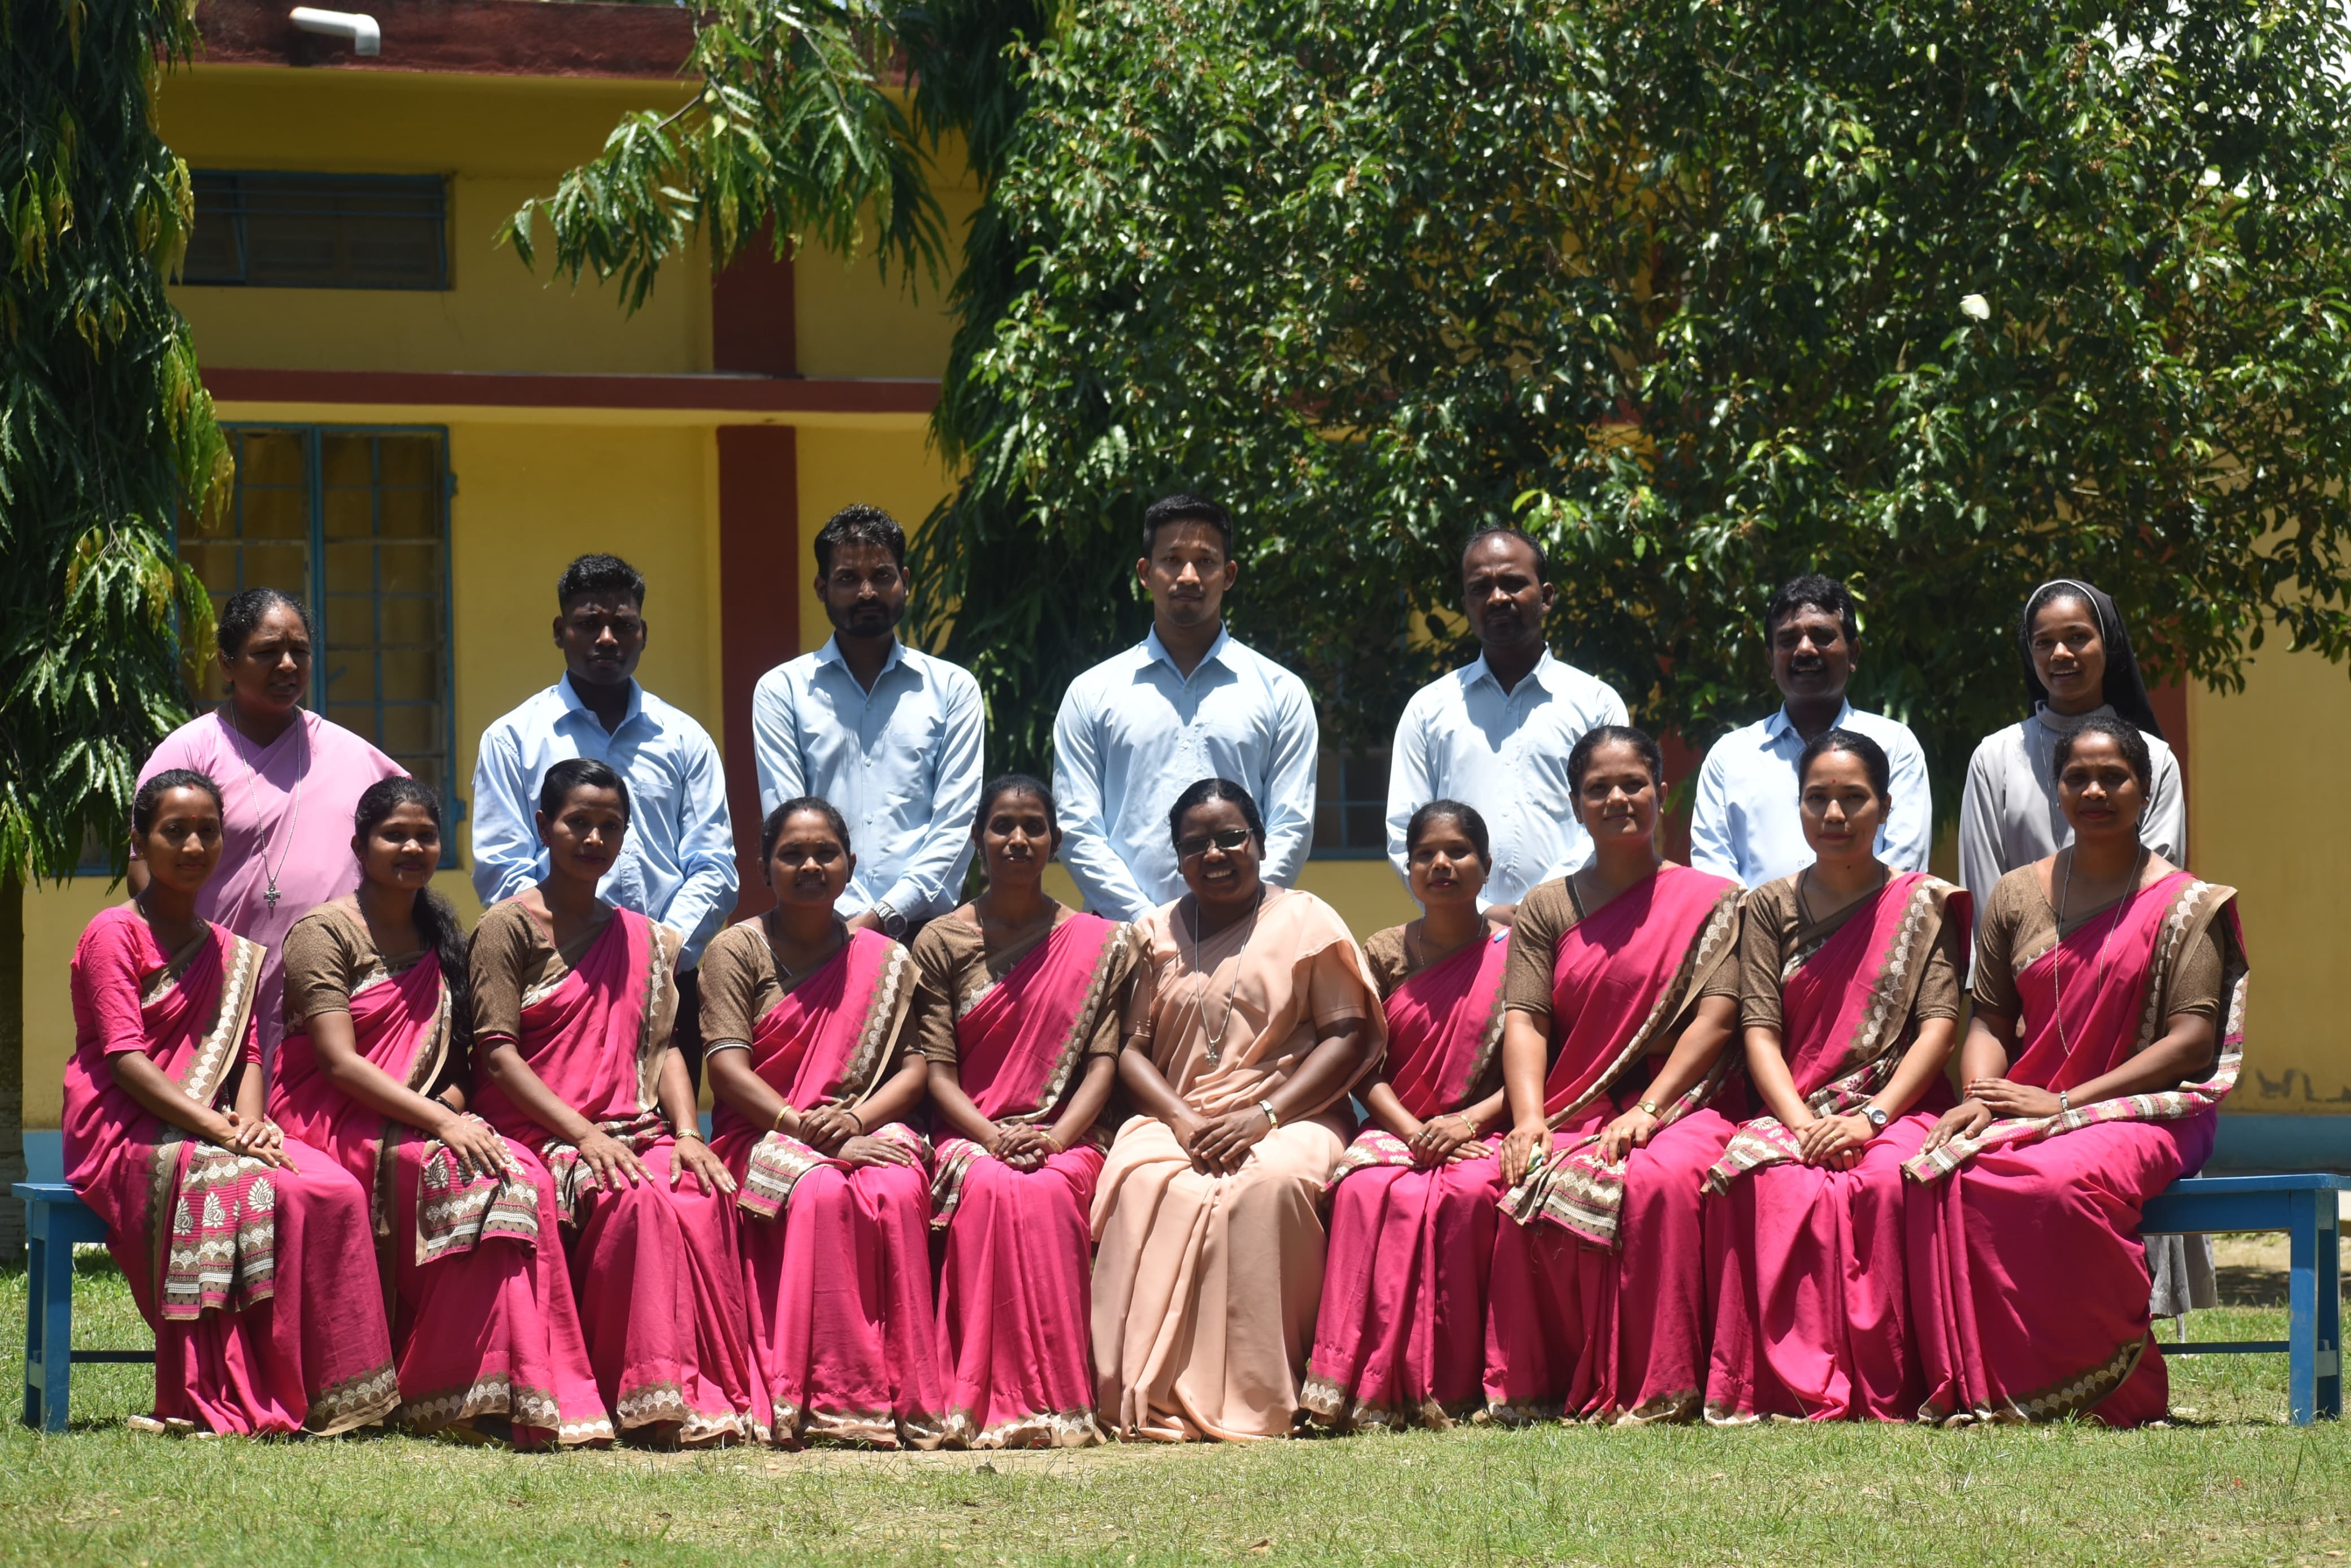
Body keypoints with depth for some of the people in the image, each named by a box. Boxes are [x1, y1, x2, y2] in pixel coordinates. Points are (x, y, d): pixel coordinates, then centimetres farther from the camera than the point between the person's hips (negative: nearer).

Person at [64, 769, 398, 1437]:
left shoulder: (230, 951, 21)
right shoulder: (114, 934, -2)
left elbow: (247, 1052, 13)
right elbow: (124, 1058, -12)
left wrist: (248, 1118, -10)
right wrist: (215, 1127, -21)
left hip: (211, 1128, 6)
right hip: (123, 1131, -6)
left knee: (333, 1191, -21)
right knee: (239, 1189, -35)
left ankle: (320, 1393, -20)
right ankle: (212, 1402, -31)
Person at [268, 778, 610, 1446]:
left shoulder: (443, 940, 19)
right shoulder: (324, 933, -2)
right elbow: (340, 1063, -14)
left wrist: (452, 1110, -7)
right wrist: (441, 1123, -23)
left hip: (424, 1126, 6)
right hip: (330, 1126, -6)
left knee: (522, 1174, -26)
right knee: (471, 1176, -32)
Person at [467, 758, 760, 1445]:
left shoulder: (645, 942, 21)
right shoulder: (509, 927, 3)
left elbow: (663, 1046, 13)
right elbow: (496, 1052, -6)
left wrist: (687, 1133, -7)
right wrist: (581, 1133, -17)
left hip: (634, 1132, 4)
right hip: (536, 1132, -4)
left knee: (701, 1197, -29)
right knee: (637, 1200, -34)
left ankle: (718, 1392, -28)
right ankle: (656, 1396, -33)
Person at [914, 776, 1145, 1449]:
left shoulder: (1097, 945, 9)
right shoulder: (940, 944, 9)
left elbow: (1103, 1062, 1)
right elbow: (937, 1069, 2)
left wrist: (1054, 1139, -16)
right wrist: (993, 1137, -17)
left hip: (1068, 1138, 0)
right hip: (971, 1135, 0)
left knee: (1047, 1193, -35)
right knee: (991, 1189, -35)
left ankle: (1053, 1401, -34)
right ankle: (991, 1403, -37)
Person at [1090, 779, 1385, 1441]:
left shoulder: (1306, 921, 10)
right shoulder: (1157, 934, 19)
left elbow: (1347, 1037, 0)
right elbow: (1132, 1048, 11)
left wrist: (1264, 1115, -13)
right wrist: (1182, 1119, -10)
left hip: (1289, 1118, -2)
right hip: (1174, 1119, 2)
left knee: (1271, 1183, -38)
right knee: (1144, 1185, -33)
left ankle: (1257, 1400, -35)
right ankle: (1151, 1399, -35)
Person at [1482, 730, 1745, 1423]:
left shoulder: (1710, 902, 8)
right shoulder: (1547, 909, 16)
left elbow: (1715, 1020, -3)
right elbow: (1524, 1020, 4)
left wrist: (1645, 1112, -16)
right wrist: (1529, 1119, -15)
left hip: (1679, 1105, -2)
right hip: (1573, 1112, 3)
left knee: (1660, 1181, -37)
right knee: (1535, 1188, -31)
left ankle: (1655, 1388, -30)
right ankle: (1548, 1387, -21)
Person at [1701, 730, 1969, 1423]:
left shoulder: (1923, 904, 10)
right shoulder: (1771, 908, 15)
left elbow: (1940, 1025, -1)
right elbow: (1760, 1029, 4)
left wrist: (1871, 1118, -15)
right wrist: (1801, 1124, -13)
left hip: (1899, 1110, -1)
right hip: (1794, 1113, 1)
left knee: (1885, 1183, -37)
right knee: (1784, 1189, -35)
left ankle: (1886, 1392, -31)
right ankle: (1801, 1386, -34)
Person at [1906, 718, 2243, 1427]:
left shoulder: (2183, 904, 2)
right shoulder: (2017, 896, 15)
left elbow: (2192, 1040, -7)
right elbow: (1990, 1020, 14)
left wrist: (2065, 1103, -14)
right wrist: (1980, 1096, -10)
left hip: (2139, 1114, -4)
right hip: (2026, 1110, 4)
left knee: (2056, 1182, -38)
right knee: (1942, 1175, -30)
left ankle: (2115, 1394, -23)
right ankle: (1974, 1388, -24)